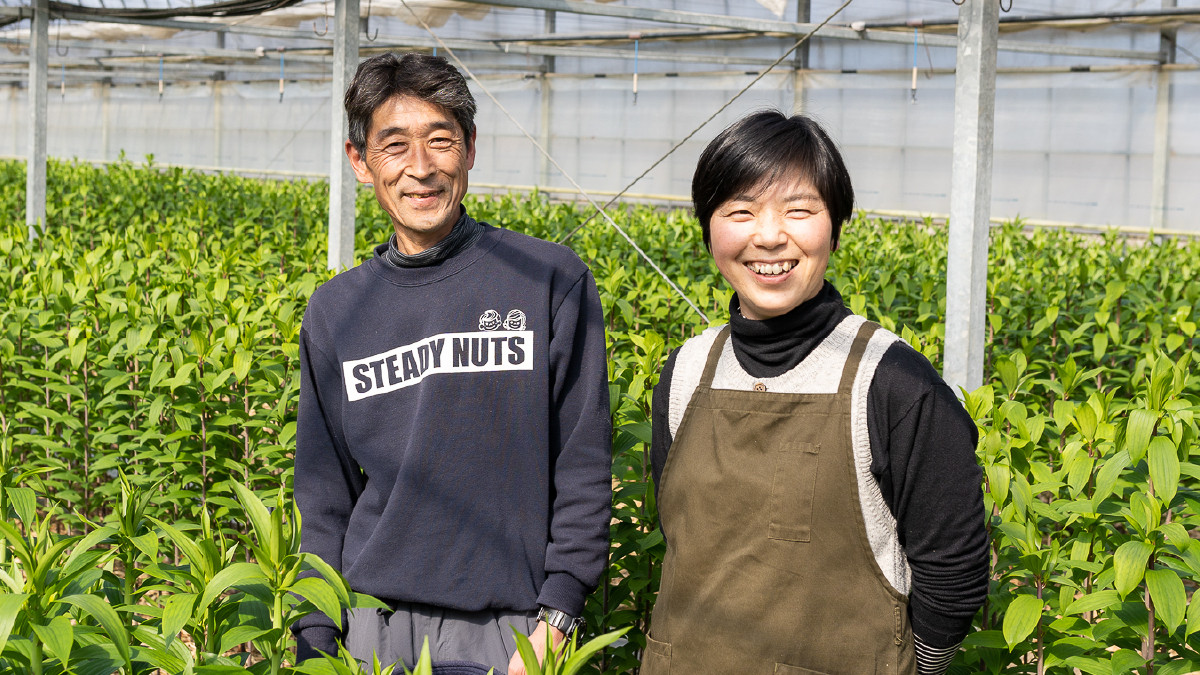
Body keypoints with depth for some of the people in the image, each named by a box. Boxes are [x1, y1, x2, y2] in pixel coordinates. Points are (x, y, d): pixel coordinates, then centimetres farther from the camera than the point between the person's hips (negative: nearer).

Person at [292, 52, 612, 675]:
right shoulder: (334, 312, 7)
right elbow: (323, 494, 10)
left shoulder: (554, 281, -3)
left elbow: (584, 464, -3)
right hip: (373, 624, 3)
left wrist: (557, 617, -9)